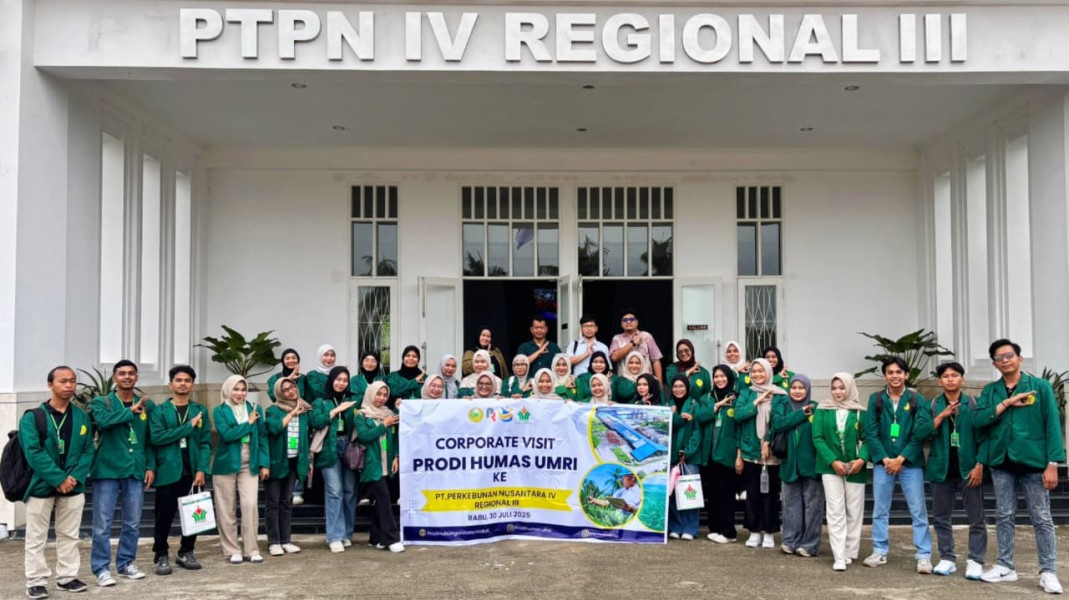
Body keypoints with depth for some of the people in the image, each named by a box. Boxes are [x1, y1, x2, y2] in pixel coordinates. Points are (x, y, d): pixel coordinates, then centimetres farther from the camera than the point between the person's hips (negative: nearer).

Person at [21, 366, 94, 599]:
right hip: (41, 486, -3)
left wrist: (75, 477, -12)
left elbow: (88, 450, 4)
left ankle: (67, 576, 21)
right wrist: (58, 479, -19)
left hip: (73, 487, 4)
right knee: (36, 538, 4)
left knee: (69, 536, 11)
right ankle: (36, 581, 13)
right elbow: (33, 452, -15)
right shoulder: (33, 417, -6)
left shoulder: (82, 417, 6)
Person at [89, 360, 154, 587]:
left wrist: (151, 466, 3)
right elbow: (103, 421, -23)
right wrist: (131, 411, -18)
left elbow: (151, 440, 11)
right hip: (107, 470, -3)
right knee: (102, 523, 0)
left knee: (132, 523, 10)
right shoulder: (101, 402, 0)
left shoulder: (147, 405, 9)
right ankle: (102, 568, 9)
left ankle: (126, 563, 23)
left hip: (136, 472, 3)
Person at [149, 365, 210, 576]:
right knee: (164, 516, 3)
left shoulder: (201, 411, 8)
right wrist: (188, 426, -14)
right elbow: (156, 437, -13)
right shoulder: (160, 410, 2)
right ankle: (161, 556, 15)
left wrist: (201, 469, -8)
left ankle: (186, 553, 21)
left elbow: (206, 443, 4)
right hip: (168, 471, -2)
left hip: (192, 471, 2)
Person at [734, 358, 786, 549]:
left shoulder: (779, 395, -1)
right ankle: (755, 531, 16)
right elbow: (738, 415, -7)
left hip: (772, 452, -2)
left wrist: (769, 442, -12)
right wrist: (757, 402, -13)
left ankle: (769, 533, 13)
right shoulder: (746, 394, 6)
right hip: (750, 451, 2)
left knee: (770, 492, 3)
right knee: (752, 492, 6)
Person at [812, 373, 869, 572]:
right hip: (831, 467, -1)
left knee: (854, 512, 8)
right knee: (835, 511, -5)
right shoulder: (822, 410, 1)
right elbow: (817, 438, -4)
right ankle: (839, 557, -6)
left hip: (855, 468, 1)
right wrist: (833, 461, -14)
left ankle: (850, 552, 21)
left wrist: (862, 459, -18)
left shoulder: (860, 412, 1)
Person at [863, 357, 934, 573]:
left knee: (918, 511, -1)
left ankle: (924, 555, 4)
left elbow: (921, 434, -5)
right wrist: (884, 459, -9)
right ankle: (880, 551, 17)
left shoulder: (917, 400, -1)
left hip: (910, 463, -2)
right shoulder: (875, 400, 3)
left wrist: (901, 459, -10)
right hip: (883, 462, 2)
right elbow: (871, 433, 0)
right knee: (880, 510, 8)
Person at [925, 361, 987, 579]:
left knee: (976, 517, 0)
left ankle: (975, 561, 7)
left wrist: (979, 465, -11)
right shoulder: (933, 405, 6)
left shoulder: (973, 404, 0)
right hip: (942, 468, 3)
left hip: (968, 468, -2)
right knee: (940, 517, 6)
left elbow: (982, 436, -3)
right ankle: (947, 559, 15)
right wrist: (942, 416, -14)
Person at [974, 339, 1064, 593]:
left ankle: (1048, 572, 9)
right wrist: (1007, 403, -13)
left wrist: (1052, 463, -11)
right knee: (1004, 516, 9)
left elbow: (1052, 426, -5)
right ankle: (1006, 566, 18)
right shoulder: (990, 391, 8)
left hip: (1033, 461, -3)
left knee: (1041, 518, 2)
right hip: (1001, 462, 3)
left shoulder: (1040, 387, -1)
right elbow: (977, 420, -5)